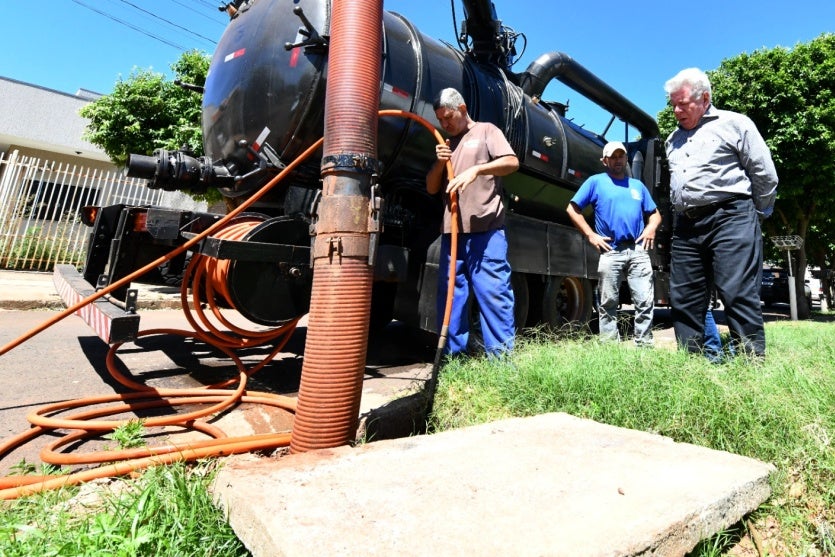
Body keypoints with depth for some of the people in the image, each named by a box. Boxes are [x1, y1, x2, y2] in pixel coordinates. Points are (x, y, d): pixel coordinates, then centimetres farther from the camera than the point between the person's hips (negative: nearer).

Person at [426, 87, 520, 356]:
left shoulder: (486, 131, 10)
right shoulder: (446, 143, 25)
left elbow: (512, 162, -5)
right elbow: (431, 188, 20)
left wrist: (476, 169, -20)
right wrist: (440, 163, 1)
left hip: (486, 229, -6)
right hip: (451, 231, 6)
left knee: (493, 291, -8)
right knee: (450, 294, 4)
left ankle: (501, 357, -2)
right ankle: (454, 356, 12)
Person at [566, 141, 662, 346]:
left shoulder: (637, 185, 22)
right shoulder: (596, 182, 9)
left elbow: (655, 213, 27)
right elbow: (572, 209, 3)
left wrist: (651, 227, 4)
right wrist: (590, 235, -4)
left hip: (638, 250, 3)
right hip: (610, 252, -3)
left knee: (645, 302, -3)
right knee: (608, 304, 0)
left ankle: (644, 346, 6)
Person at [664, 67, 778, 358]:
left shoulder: (734, 123, 5)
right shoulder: (673, 139, 23)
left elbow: (766, 175, 4)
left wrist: (754, 215, 10)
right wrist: (683, 218, 17)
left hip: (730, 218, -5)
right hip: (686, 227, 6)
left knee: (739, 294, -10)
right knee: (683, 299, 3)